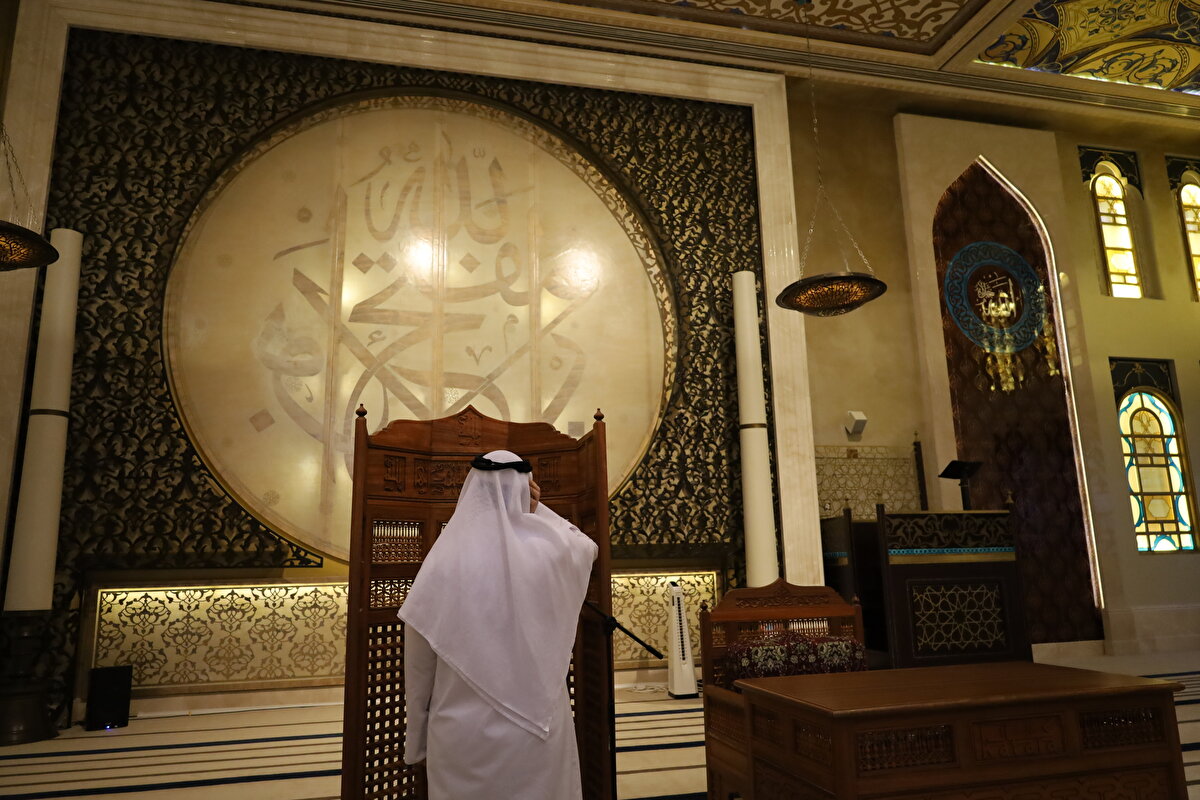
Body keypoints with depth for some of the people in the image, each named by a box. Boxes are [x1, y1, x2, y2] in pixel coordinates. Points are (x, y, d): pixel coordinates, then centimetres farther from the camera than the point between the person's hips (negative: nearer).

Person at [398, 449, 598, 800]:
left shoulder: (442, 562, -11)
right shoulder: (550, 552, -10)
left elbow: (418, 665, -3)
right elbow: (587, 547, 16)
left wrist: (418, 740, 10)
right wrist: (537, 509, 8)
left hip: (462, 732, 0)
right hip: (538, 731, 0)